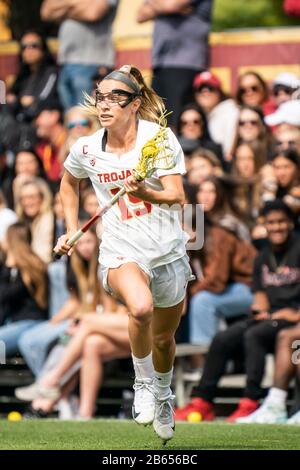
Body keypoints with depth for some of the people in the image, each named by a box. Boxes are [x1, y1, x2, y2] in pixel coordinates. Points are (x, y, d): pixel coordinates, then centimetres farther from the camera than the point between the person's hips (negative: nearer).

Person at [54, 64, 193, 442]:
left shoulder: (160, 138, -10)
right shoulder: (86, 149, -2)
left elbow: (177, 196, -17)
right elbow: (68, 184, 21)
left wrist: (145, 192, -36)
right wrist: (71, 231, 12)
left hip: (168, 251, 1)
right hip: (121, 252, -1)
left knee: (164, 339, 16)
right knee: (140, 308, -34)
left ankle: (162, 395, 49)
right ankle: (142, 384, -9)